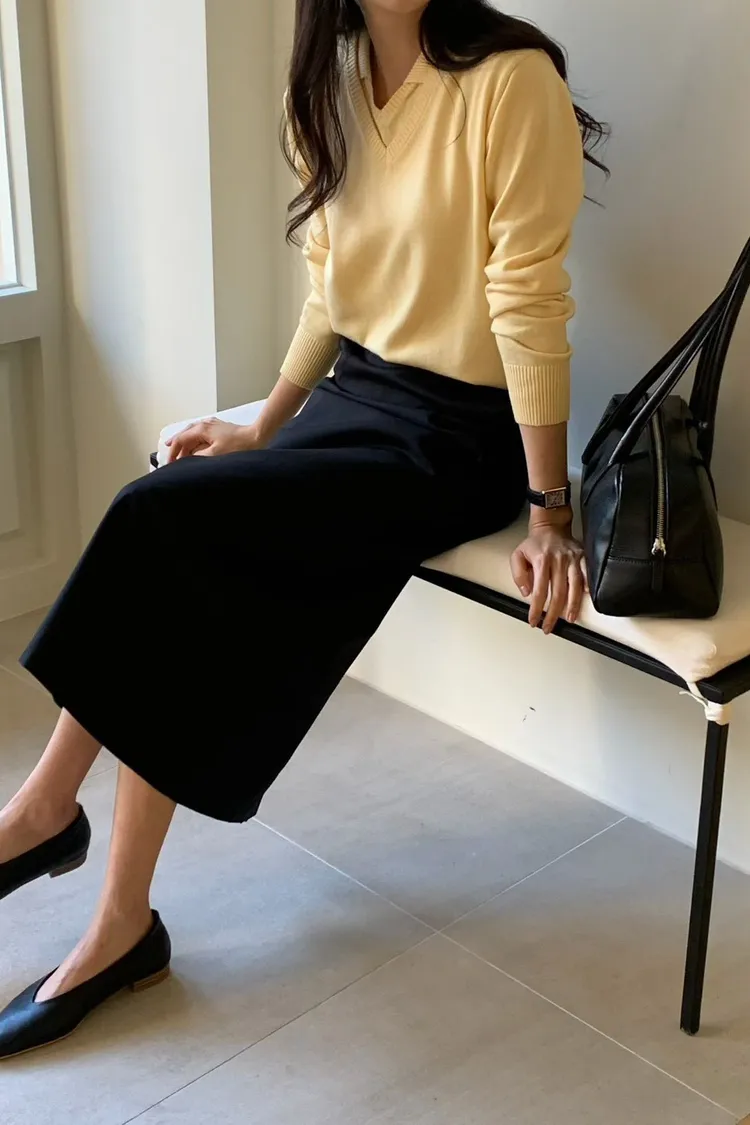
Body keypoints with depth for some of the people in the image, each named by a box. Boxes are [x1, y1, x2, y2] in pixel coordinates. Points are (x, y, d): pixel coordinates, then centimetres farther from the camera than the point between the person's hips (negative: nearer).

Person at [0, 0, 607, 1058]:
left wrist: (550, 512, -16)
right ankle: (122, 927, -2)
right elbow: (330, 289, 13)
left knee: (162, 520, -19)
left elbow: (529, 302, -18)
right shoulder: (331, 85, 8)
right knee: (193, 608, -14)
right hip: (357, 389, 7)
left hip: (459, 432, -7)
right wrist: (264, 427, 8)